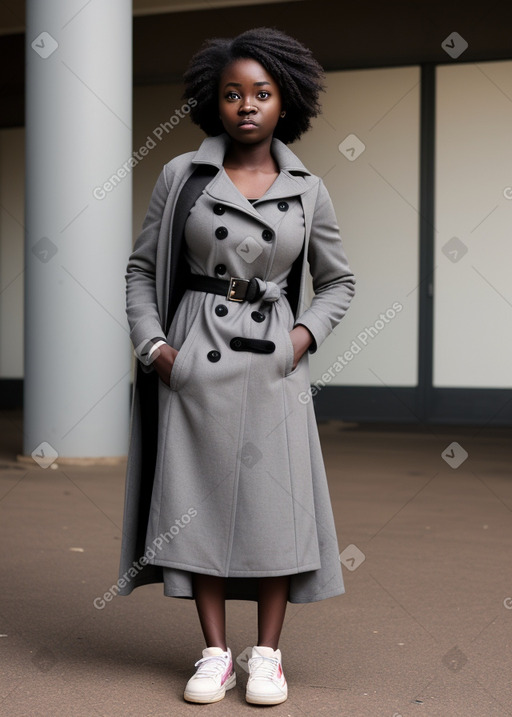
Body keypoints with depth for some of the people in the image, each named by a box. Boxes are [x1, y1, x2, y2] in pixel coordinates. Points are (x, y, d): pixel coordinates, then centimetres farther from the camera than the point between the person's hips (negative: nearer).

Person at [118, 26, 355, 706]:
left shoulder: (308, 190, 5)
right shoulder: (181, 176, 2)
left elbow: (338, 280, 15)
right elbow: (141, 268, 7)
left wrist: (308, 332, -1)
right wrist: (153, 345, -4)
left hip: (273, 365, 0)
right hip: (194, 363, 0)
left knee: (275, 505, 0)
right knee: (199, 502, 3)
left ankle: (268, 655, 13)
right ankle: (215, 653, 14)